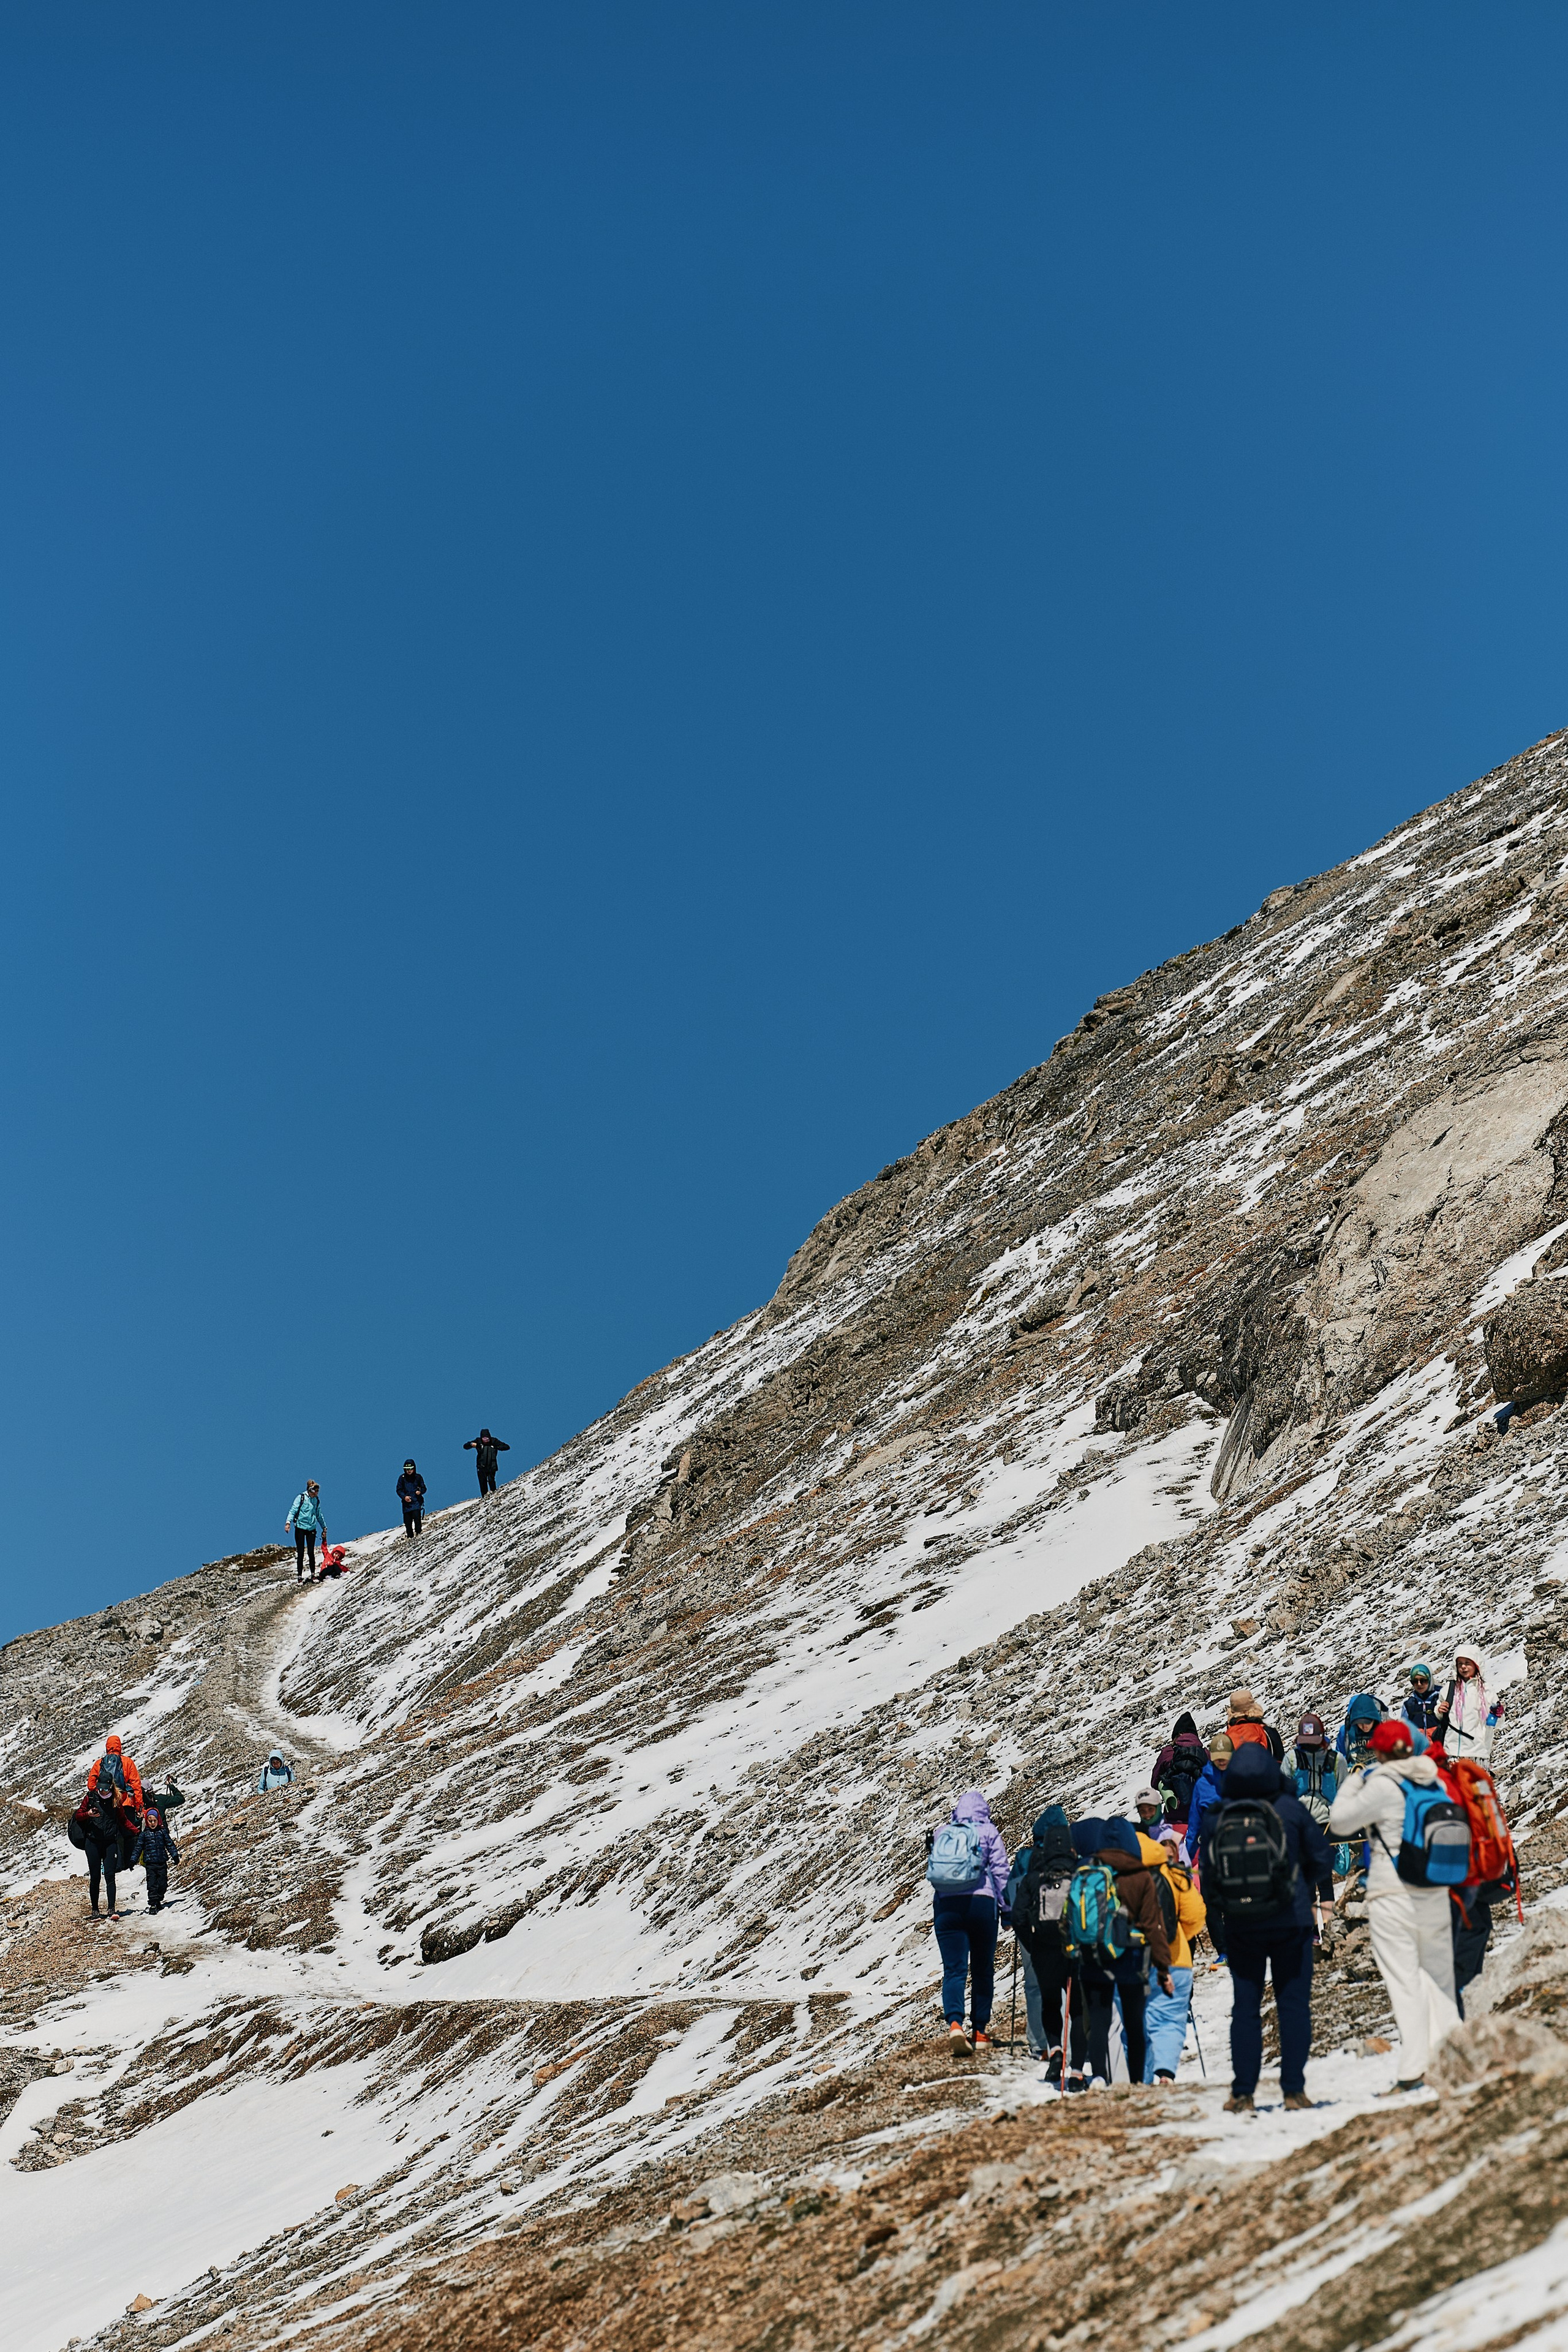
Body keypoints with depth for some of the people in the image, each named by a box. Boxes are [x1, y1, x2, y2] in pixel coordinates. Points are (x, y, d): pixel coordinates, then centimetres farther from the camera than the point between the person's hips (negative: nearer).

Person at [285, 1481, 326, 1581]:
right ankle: (299, 1577, 3)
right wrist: (288, 1522, -25)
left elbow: (319, 1515, 22)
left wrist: (324, 1527, 28)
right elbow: (293, 1510, -10)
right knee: (300, 1553, -2)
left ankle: (313, 1575, 12)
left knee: (311, 1553, 2)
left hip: (312, 1528, 3)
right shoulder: (301, 1498, -5)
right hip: (300, 1528, -3)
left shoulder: (317, 1500, 9)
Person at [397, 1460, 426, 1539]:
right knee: (408, 1522, 0)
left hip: (416, 1502, -2)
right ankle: (410, 1538, 10)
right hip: (406, 1503, 2)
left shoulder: (418, 1477, 3)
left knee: (417, 1517, -21)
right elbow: (399, 1490, 7)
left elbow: (424, 1488, 9)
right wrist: (404, 1497, -11)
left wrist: (420, 1492, -13)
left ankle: (418, 1534, -9)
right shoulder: (402, 1478, 5)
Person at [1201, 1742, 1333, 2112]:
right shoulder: (1290, 1809, -7)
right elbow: (1320, 1860, 2)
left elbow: (1208, 1876, 1)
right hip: (1290, 1922, -1)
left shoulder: (1215, 1818, -4)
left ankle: (1243, 2093, 7)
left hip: (1240, 1927, 1)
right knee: (1293, 2005, 5)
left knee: (1245, 2008, 9)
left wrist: (1216, 1922, 14)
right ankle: (1293, 2088, 2)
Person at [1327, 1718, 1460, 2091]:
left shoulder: (1383, 1786, -13)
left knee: (1404, 1981, -4)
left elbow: (1339, 1823, -6)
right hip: (1436, 1893, 5)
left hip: (1393, 1895, -5)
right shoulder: (1435, 1783, 4)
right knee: (1440, 1977, 14)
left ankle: (1414, 2069, -8)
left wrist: (1353, 1782, 6)